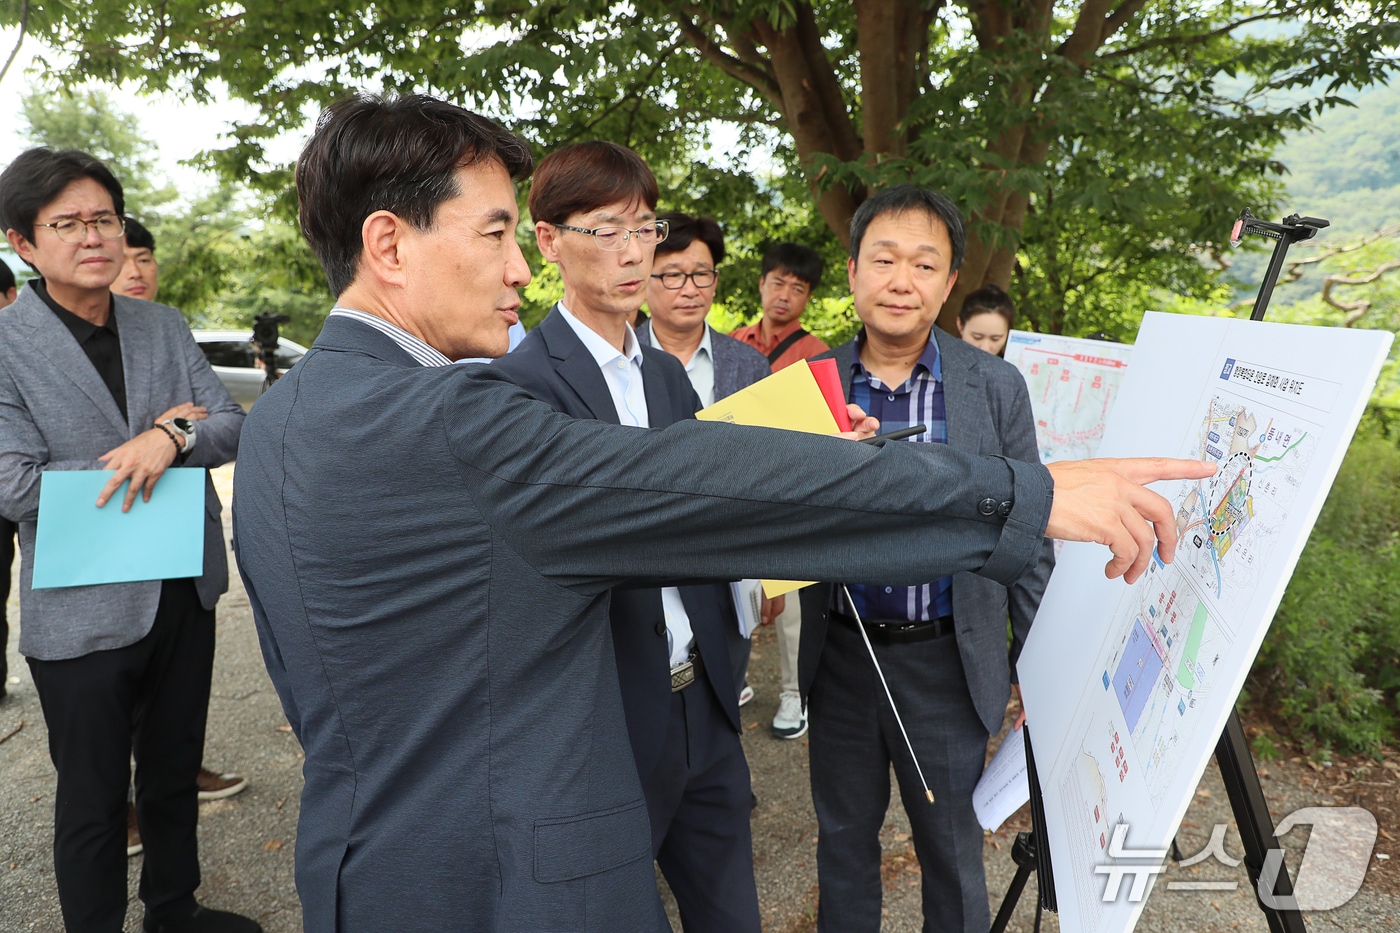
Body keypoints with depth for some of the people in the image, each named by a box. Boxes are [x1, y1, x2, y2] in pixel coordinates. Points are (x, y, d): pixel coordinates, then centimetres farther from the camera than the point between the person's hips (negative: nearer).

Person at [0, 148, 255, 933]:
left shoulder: (165, 326, 3)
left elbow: (233, 425, 0)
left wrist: (172, 440, -21)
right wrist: (164, 428, -16)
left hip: (184, 593, 5)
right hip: (85, 610, -4)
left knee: (176, 771, 22)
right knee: (93, 798, 14)